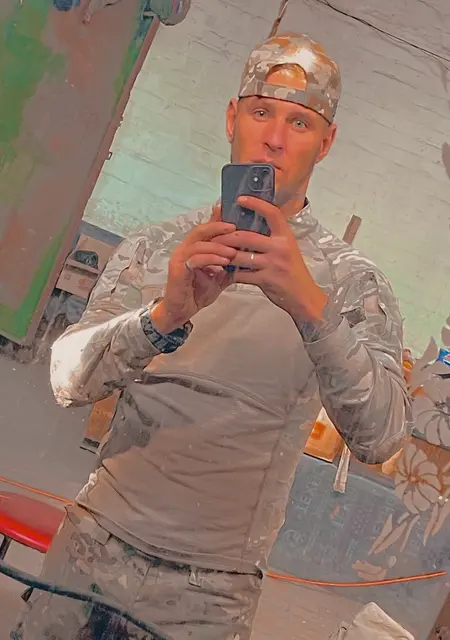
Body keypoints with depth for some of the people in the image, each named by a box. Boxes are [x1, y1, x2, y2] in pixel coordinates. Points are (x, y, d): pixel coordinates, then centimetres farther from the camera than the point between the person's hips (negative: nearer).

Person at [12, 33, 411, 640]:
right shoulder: (156, 245, 0)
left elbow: (379, 437, -19)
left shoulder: (350, 280, -6)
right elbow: (68, 379, -10)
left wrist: (310, 304, -33)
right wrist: (163, 317, -29)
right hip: (91, 542, 3)